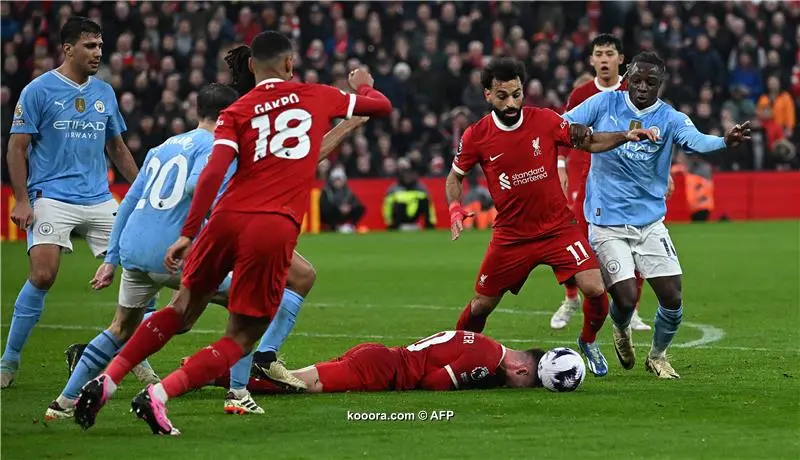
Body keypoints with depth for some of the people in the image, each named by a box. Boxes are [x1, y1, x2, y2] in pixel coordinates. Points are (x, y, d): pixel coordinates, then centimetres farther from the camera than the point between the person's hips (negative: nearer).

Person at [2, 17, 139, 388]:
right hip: (52, 199, -5)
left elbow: (117, 148, 22)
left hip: (99, 201, 5)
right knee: (42, 276, -19)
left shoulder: (104, 92, 13)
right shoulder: (38, 90, -3)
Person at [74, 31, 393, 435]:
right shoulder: (319, 97, 13)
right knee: (240, 338, 6)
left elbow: (215, 170, -4)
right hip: (276, 227, -3)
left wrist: (188, 232, -5)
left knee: (183, 308, 23)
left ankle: (105, 381, 18)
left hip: (229, 218, 3)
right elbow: (381, 106, 27)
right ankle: (158, 396, -11)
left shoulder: (236, 113, 11)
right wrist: (363, 85, 49)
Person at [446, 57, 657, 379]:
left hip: (558, 228, 0)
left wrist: (625, 136, -12)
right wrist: (455, 208, -12)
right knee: (481, 305, 5)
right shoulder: (476, 136, -8)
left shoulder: (545, 121, -7)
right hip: (510, 237, 0)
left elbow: (589, 142, 4)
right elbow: (455, 177, 7)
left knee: (595, 289, -14)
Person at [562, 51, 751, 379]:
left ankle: (657, 356, 25)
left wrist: (725, 141, -45)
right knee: (626, 298, -13)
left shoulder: (669, 119, -4)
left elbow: (695, 141, -23)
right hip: (607, 224, -2)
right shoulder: (605, 103, -3)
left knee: (672, 299, -4)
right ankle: (621, 330, 25)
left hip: (650, 222, 2)